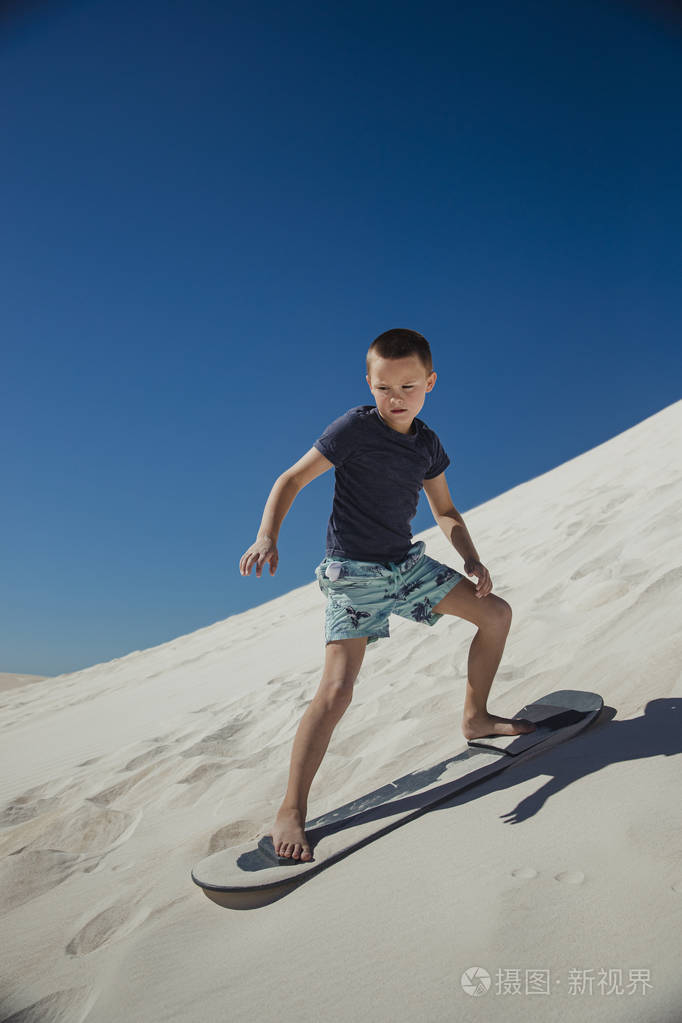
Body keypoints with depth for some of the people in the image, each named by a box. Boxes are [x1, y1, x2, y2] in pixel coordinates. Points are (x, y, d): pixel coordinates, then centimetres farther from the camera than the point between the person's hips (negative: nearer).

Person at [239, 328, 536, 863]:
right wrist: (267, 536, -29)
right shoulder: (354, 428, -13)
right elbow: (293, 479, -13)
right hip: (354, 573, -7)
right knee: (337, 689, -18)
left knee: (496, 613, 10)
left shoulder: (427, 444, 5)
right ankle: (291, 812, -7)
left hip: (408, 563, 7)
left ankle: (476, 717, 29)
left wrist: (472, 559, -2)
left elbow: (446, 511, 15)